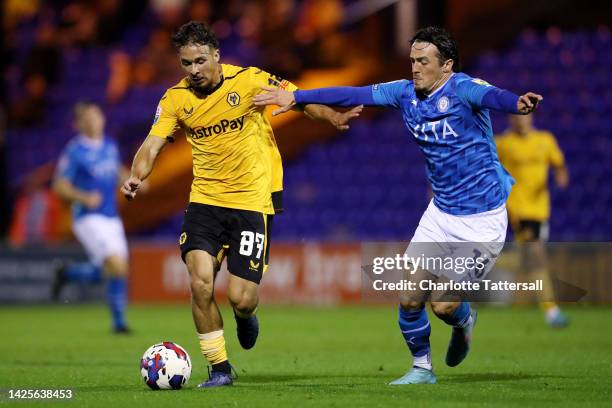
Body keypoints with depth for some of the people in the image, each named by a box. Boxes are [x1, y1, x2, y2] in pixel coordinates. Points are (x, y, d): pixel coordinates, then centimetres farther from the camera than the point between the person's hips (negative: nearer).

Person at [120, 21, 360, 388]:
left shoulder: (248, 80, -9)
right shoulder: (176, 98, 0)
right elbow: (153, 144, -5)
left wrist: (334, 118, -28)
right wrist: (136, 177, -25)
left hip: (253, 200, -3)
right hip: (205, 199, 3)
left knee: (241, 299, -8)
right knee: (200, 283, -15)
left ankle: (245, 315, 33)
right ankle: (220, 368, 3)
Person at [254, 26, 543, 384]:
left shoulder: (462, 89, -19)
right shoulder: (407, 93, 0)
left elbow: (490, 96, -41)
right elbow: (355, 95, 8)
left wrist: (518, 104, -63)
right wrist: (296, 97, 10)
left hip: (483, 220, -6)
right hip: (441, 214, 6)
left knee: (444, 306, -8)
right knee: (410, 298, -2)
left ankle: (464, 322, 28)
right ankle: (422, 368, 21)